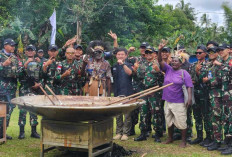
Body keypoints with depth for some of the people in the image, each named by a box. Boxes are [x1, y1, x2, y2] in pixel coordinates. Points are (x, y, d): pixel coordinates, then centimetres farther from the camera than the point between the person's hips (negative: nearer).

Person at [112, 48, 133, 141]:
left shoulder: (128, 65, 1)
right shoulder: (114, 66, 11)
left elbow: (129, 73, -20)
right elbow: (110, 78, 22)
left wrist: (123, 64, -28)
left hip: (127, 93, -3)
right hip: (117, 93, 4)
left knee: (127, 115, -2)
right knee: (118, 115, 8)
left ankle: (125, 133, 6)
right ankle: (118, 132, 16)